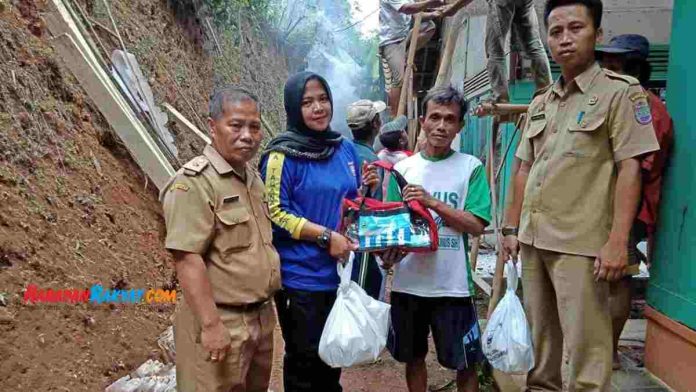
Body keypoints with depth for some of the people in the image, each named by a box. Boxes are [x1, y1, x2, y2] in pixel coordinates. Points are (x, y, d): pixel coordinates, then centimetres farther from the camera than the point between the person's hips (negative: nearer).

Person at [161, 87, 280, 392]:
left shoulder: (253, 177, 10)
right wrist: (211, 325, -25)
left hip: (261, 317, 9)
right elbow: (187, 259, -23)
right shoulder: (193, 182, -18)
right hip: (222, 323, -8)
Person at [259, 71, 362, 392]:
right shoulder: (283, 155, -13)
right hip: (302, 279, -6)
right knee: (304, 361, 10)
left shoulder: (346, 149, 6)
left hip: (341, 274, 6)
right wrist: (326, 236, -20)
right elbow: (275, 213, -16)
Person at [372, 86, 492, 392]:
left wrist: (432, 202, -19)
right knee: (413, 358, 18)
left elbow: (476, 225, -11)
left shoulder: (471, 167, -3)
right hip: (408, 283, 3)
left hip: (453, 285, -3)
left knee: (465, 363, 10)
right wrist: (387, 251, -11)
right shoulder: (403, 167, 5)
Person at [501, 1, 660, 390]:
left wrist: (618, 241, -16)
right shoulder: (540, 103, 14)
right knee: (539, 333, 16)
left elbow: (630, 168, -9)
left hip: (581, 242, -6)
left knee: (586, 341, -1)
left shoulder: (620, 91, -2)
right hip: (533, 238, 6)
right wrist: (512, 228, 14)